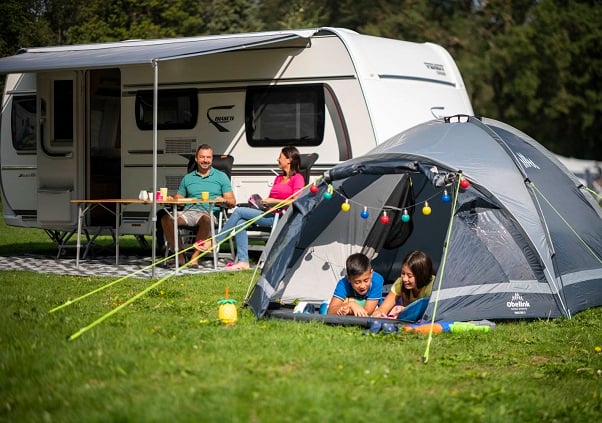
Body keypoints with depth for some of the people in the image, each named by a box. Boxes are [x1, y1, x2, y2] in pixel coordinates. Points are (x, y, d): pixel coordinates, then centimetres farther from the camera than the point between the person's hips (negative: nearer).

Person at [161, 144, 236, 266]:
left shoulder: (221, 177, 16)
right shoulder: (188, 178, 25)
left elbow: (232, 201, 9)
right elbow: (179, 198, 22)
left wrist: (223, 200, -14)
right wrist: (171, 199, -2)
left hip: (208, 213, -3)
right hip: (188, 212, 3)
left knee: (206, 219, -41)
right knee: (166, 218, -28)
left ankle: (195, 256, -31)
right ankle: (179, 257, -23)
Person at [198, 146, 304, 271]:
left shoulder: (297, 178, -3)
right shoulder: (279, 178, 24)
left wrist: (273, 201, -14)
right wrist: (262, 201, 5)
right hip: (269, 214, 9)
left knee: (239, 211, -15)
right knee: (240, 222, -15)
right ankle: (243, 261, -17)